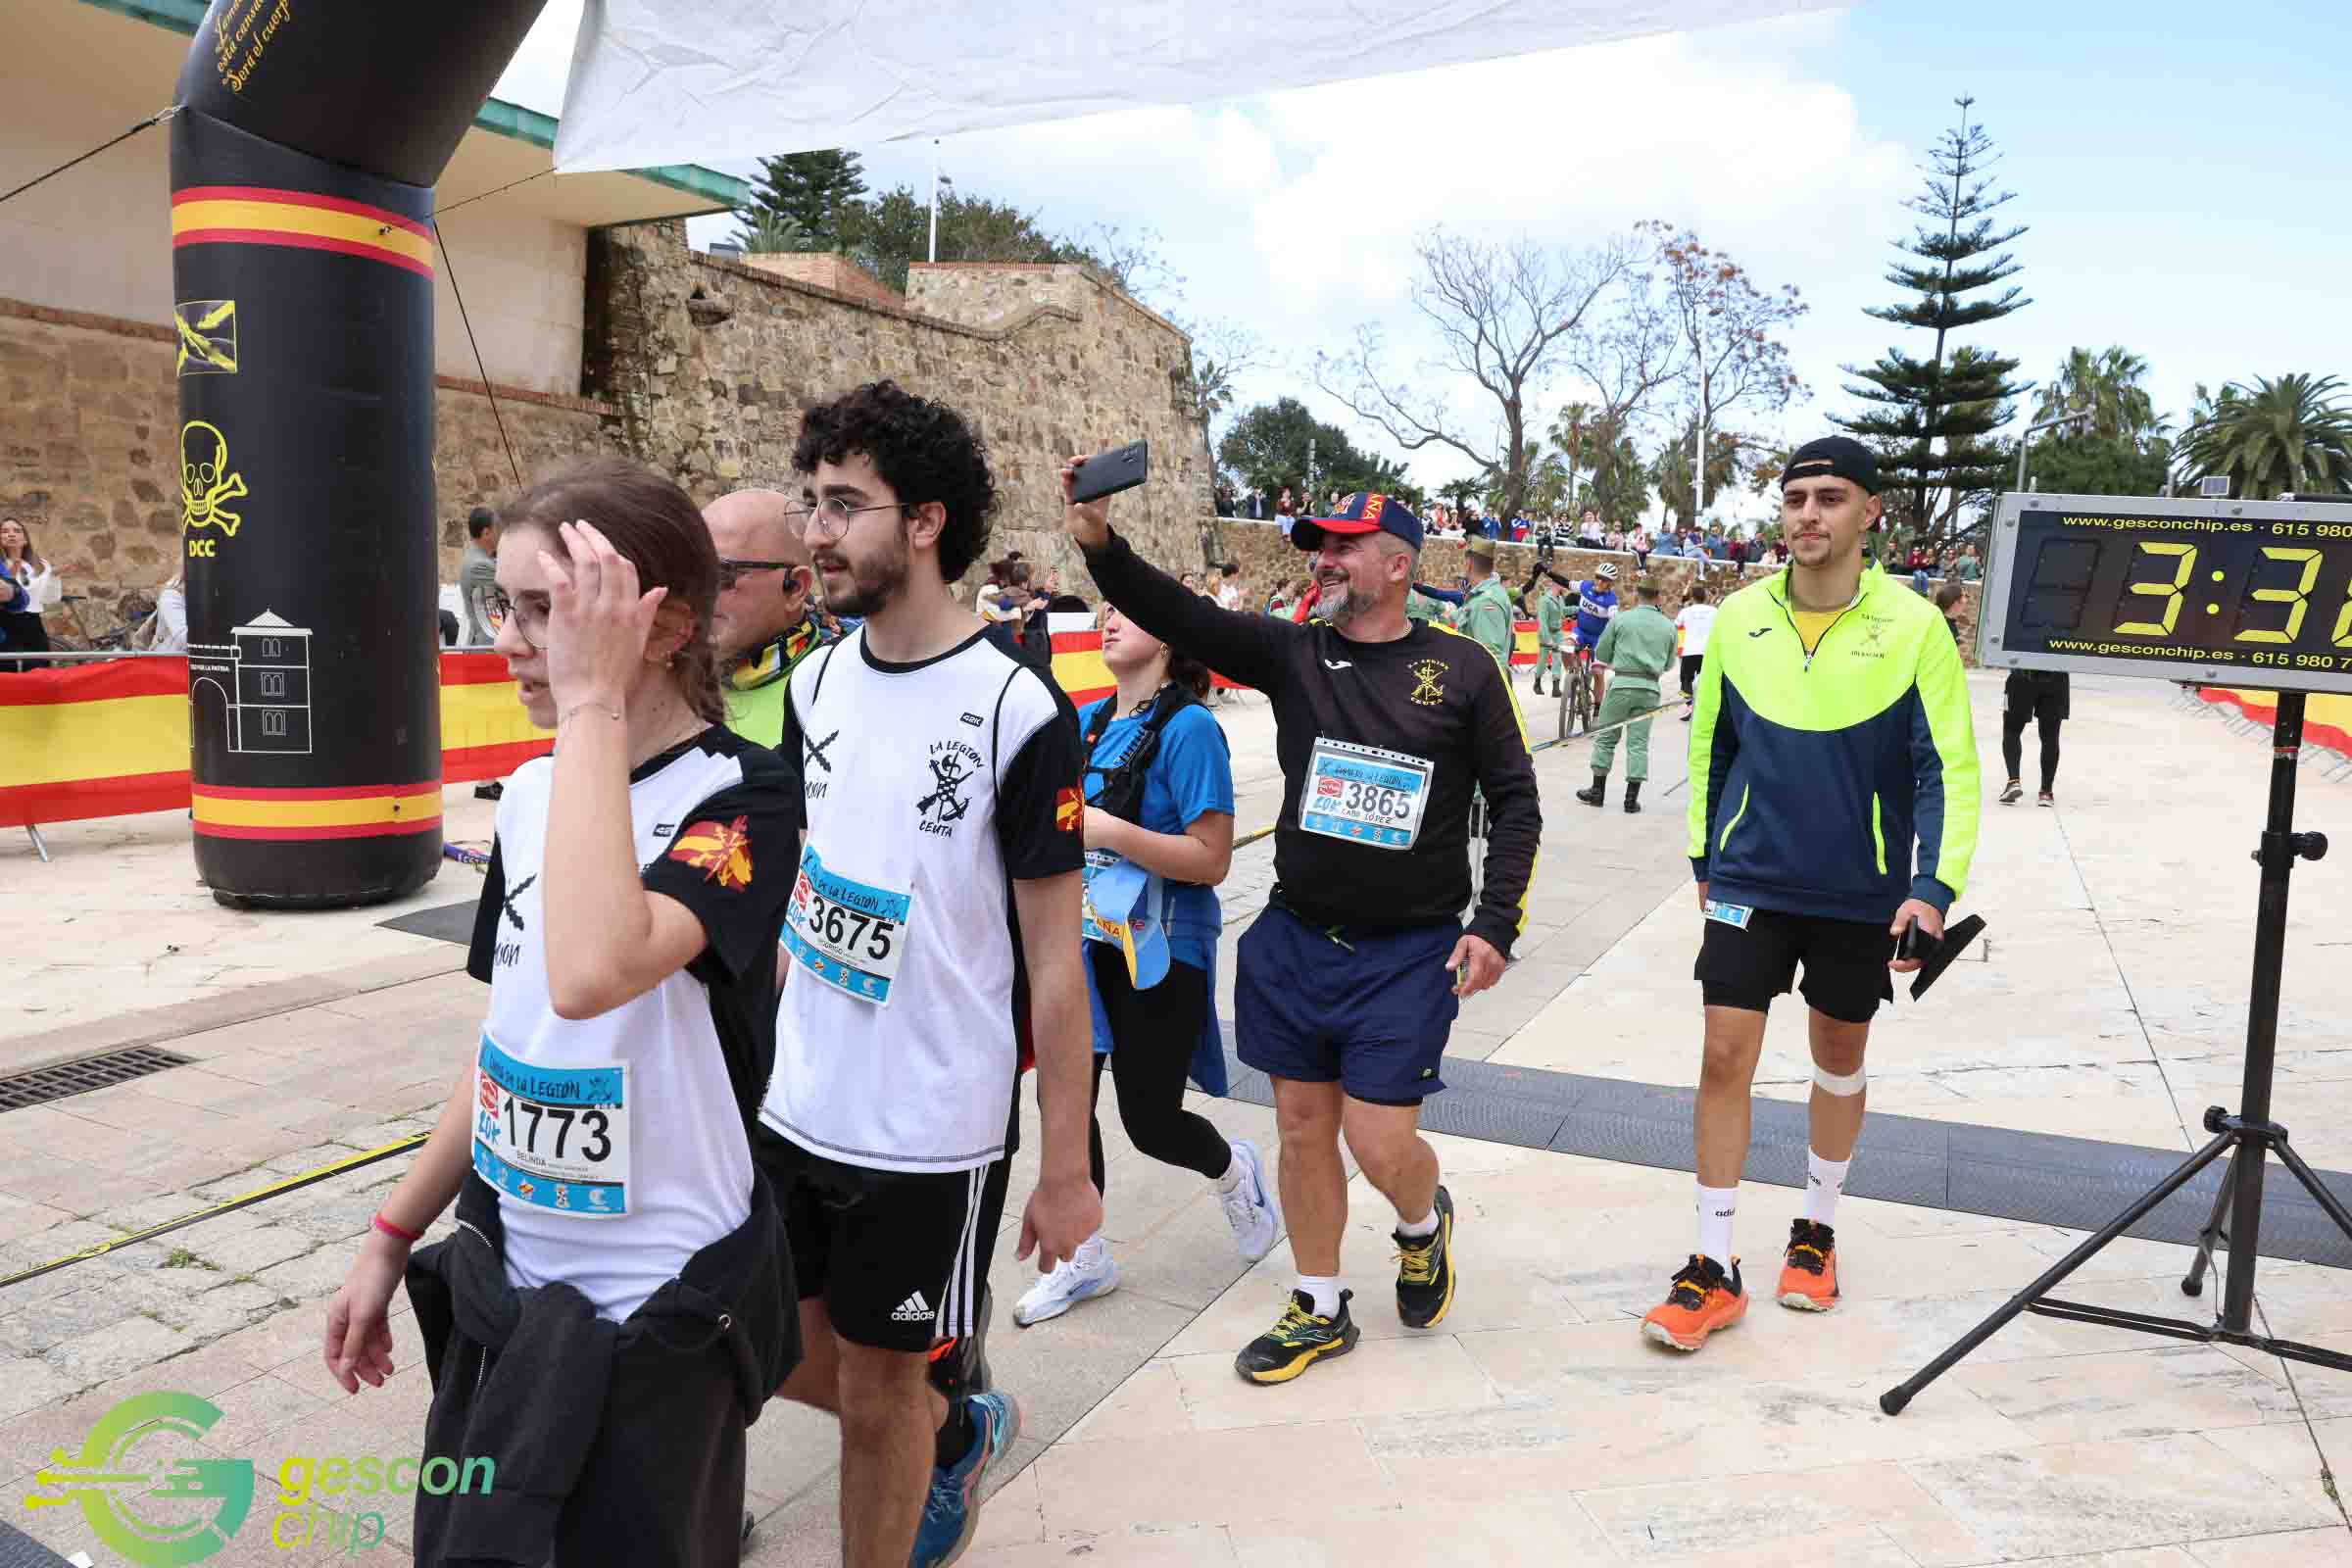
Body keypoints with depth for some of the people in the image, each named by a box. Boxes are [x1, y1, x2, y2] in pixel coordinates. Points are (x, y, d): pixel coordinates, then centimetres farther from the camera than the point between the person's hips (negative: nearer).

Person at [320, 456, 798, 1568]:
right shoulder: (531, 792, 2)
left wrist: (592, 699, -32)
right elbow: (507, 1040, 11)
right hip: (506, 1275, 7)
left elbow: (592, 973, -39)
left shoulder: (739, 797, -20)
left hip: (653, 1309, -7)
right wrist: (393, 1235, 15)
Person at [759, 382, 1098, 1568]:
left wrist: (1066, 1169, -10)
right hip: (794, 1107, 6)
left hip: (932, 1134, -6)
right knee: (783, 1351, 20)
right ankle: (958, 1430, 47)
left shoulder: (1016, 710, -16)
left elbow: (1053, 959, -13)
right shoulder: (817, 684, 2)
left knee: (875, 1389, 11)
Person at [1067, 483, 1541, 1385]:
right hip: (1295, 938, 3)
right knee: (1303, 1130, 11)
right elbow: (1177, 617, -12)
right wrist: (1100, 543, -28)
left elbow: (1516, 803, 1)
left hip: (1409, 952, -3)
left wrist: (1496, 925, -7)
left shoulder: (1462, 671, -3)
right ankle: (1319, 1311, 31)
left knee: (1380, 1143, -3)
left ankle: (1425, 1222, 34)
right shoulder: (1293, 654, 1)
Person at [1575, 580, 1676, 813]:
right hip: (1650, 688, 2)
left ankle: (1598, 791, 12)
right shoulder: (1668, 626, 6)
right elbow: (1669, 663, 14)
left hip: (1622, 684, -2)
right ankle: (1632, 797, 3)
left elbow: (1601, 654, 4)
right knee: (1638, 742, 4)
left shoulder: (1621, 619, -1)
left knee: (1605, 737, 9)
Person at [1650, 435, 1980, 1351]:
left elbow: (1949, 767, -8)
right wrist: (1705, 858, 12)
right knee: (1725, 1057, -3)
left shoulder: (1913, 627, -9)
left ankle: (1816, 1232, 36)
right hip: (1750, 880, 1)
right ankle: (1714, 1268, 8)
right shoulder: (1738, 619, -2)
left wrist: (1934, 887, -18)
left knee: (1840, 1056, 14)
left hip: (1862, 892, -1)